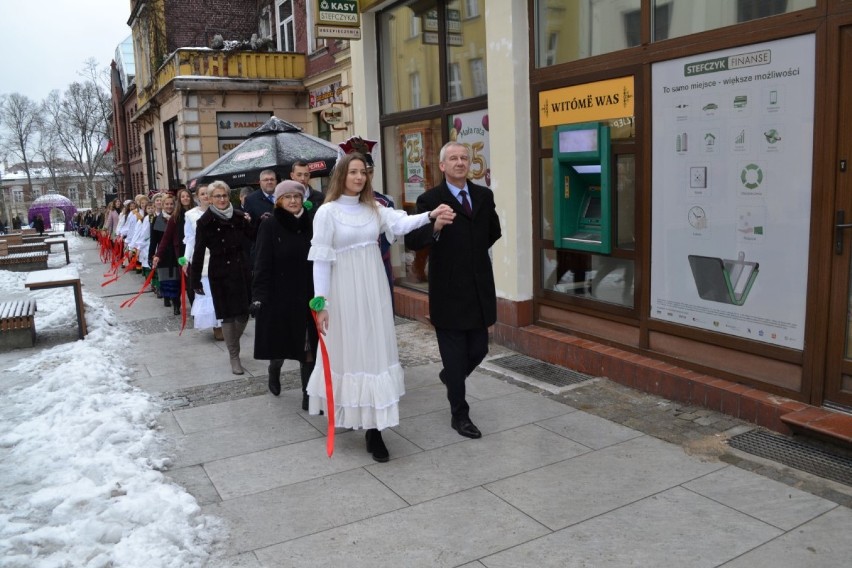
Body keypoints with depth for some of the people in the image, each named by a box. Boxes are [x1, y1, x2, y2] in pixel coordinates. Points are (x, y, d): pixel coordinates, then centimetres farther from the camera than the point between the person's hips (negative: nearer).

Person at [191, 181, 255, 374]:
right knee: (228, 315, 2)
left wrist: (250, 224, -16)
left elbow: (253, 238, 3)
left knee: (244, 313, 7)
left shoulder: (239, 216, 2)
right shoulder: (205, 222, -5)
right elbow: (198, 252, -5)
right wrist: (196, 281, -5)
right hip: (220, 273, -3)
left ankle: (233, 343, 33)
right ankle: (234, 356, 14)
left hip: (241, 270, 3)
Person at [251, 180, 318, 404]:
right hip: (279, 293, -2)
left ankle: (309, 394, 11)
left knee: (308, 345, 3)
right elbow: (262, 263, -8)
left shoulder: (311, 224, 2)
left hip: (307, 295, 2)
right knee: (280, 341, 12)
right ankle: (274, 370, 45)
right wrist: (259, 295, -13)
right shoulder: (270, 226, -5)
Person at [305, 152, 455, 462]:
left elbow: (401, 224, -9)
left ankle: (373, 427, 11)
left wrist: (431, 216, -25)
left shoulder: (373, 209, 8)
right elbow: (321, 260, -9)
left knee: (374, 351, 5)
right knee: (349, 351, 2)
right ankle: (344, 411, 18)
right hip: (345, 292, -4)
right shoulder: (327, 212, -6)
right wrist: (321, 302, -13)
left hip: (373, 290, 5)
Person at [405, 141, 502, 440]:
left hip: (480, 289, 5)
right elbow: (411, 241, -19)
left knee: (478, 349, 12)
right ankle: (459, 415, 20)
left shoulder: (484, 195, 7)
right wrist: (434, 228, -37)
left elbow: (493, 231, 25)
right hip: (449, 291, -5)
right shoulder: (429, 199, -9)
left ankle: (450, 376, 44)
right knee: (454, 355, 4)